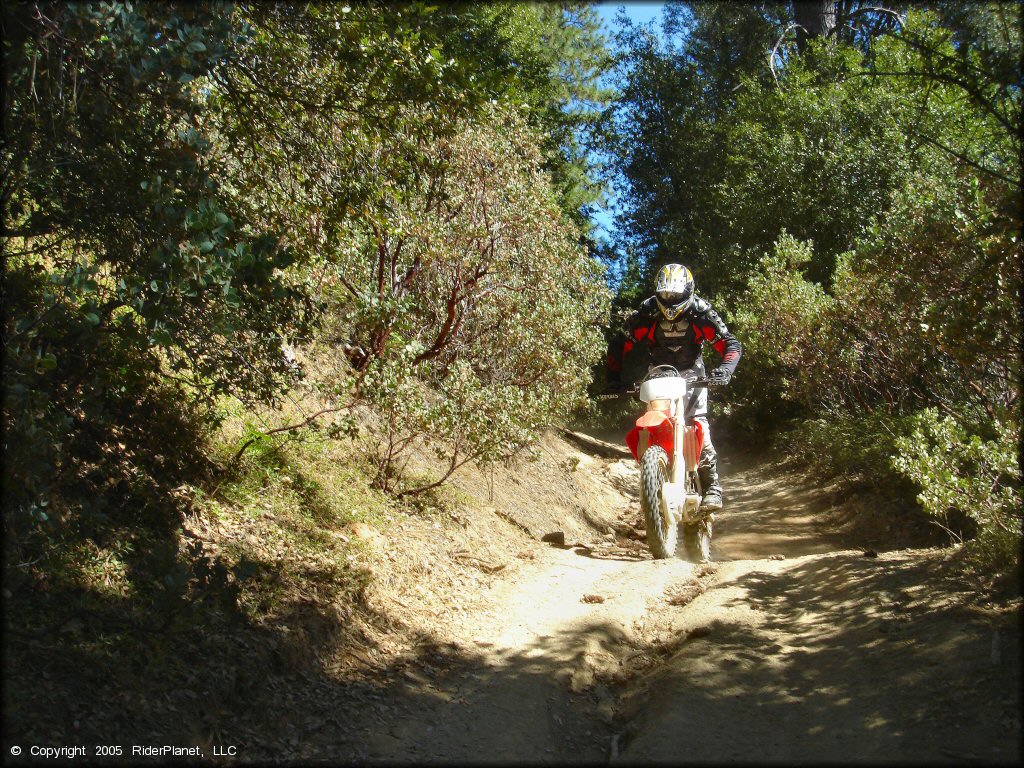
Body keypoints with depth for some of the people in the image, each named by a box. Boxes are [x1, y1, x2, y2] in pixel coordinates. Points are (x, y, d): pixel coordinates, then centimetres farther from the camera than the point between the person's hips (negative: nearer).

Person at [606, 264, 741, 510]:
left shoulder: (701, 314, -17)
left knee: (698, 424, -20)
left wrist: (725, 368, -35)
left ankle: (712, 486, -16)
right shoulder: (646, 314, -14)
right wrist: (614, 377, -19)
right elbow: (619, 344, -7)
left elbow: (731, 344, -15)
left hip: (691, 373, -2)